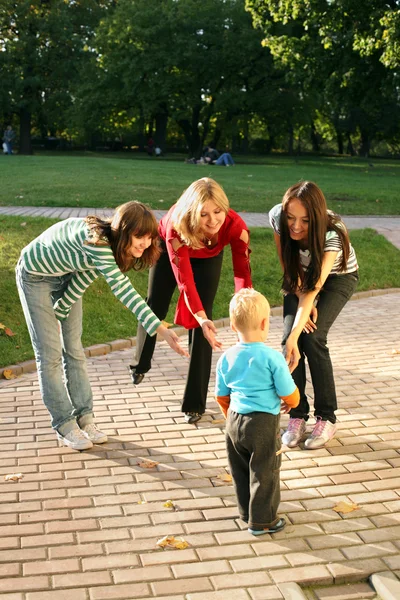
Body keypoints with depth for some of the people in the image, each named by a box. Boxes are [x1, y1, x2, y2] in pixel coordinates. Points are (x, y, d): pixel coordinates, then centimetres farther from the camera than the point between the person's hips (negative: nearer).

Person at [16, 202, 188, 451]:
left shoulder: (113, 247, -15)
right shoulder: (94, 239, -41)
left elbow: (83, 279, -8)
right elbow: (122, 288, -48)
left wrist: (58, 314, -6)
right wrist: (161, 330, -53)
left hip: (66, 275, 7)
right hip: (36, 275, -7)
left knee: (74, 348, 6)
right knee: (50, 353, -4)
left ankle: (84, 418, 12)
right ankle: (65, 425, 5)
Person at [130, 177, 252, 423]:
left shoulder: (235, 226, -41)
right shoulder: (176, 227, -44)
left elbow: (243, 273, -41)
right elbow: (185, 280, -44)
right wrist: (201, 318, -57)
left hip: (208, 258, 0)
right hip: (167, 249, 0)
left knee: (203, 319, -10)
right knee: (155, 306, 15)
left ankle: (195, 403, -1)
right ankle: (140, 365, 47)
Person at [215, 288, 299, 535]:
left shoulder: (227, 358, -2)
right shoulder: (272, 357, -18)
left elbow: (222, 398, 8)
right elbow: (291, 397, -13)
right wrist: (289, 403, 11)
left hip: (234, 422, 5)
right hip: (264, 424, -5)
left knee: (241, 471, 20)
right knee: (264, 473, 10)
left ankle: (247, 512, 36)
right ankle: (262, 521, 22)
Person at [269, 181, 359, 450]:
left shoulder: (332, 234, -39)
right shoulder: (277, 217, -28)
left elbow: (314, 287, -45)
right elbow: (289, 266, -12)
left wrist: (294, 336, -54)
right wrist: (302, 299, -20)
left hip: (338, 277, -3)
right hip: (302, 275, 4)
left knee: (311, 338, -20)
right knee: (289, 338, -15)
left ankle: (326, 418, -5)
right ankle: (297, 417, -3)